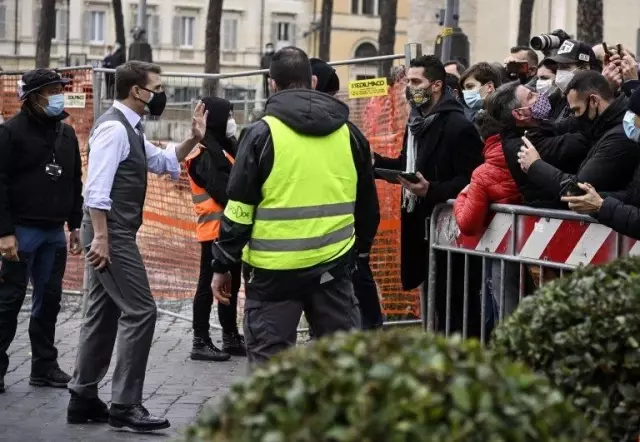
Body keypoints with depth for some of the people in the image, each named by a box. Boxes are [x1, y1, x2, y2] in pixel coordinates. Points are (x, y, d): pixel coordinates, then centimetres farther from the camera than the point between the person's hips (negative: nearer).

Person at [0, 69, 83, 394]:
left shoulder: (66, 133, 12)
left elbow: (74, 182, 17)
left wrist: (75, 225, 13)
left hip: (55, 232, 6)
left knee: (49, 299, 9)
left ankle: (44, 366, 17)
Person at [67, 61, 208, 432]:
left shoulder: (130, 129, 15)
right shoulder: (114, 128, -16)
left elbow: (163, 162, 25)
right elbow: (97, 189, -22)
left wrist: (193, 139, 10)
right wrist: (101, 238, -25)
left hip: (116, 234, 11)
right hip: (110, 235, -11)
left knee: (104, 314, 13)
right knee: (140, 311, -10)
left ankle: (83, 400, 19)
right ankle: (125, 405, -7)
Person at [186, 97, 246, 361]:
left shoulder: (220, 148, 17)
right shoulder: (204, 153, -13)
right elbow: (223, 191, -19)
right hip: (215, 229, -10)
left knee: (231, 284, 14)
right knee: (209, 284, -5)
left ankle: (231, 338, 21)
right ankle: (201, 342, 0)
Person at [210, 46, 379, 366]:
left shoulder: (263, 133, -6)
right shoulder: (347, 133, 8)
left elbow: (239, 208, -7)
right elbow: (367, 204, 17)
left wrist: (223, 265, 1)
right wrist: (359, 247, 30)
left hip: (274, 268, -4)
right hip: (334, 265, 4)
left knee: (268, 360, 3)